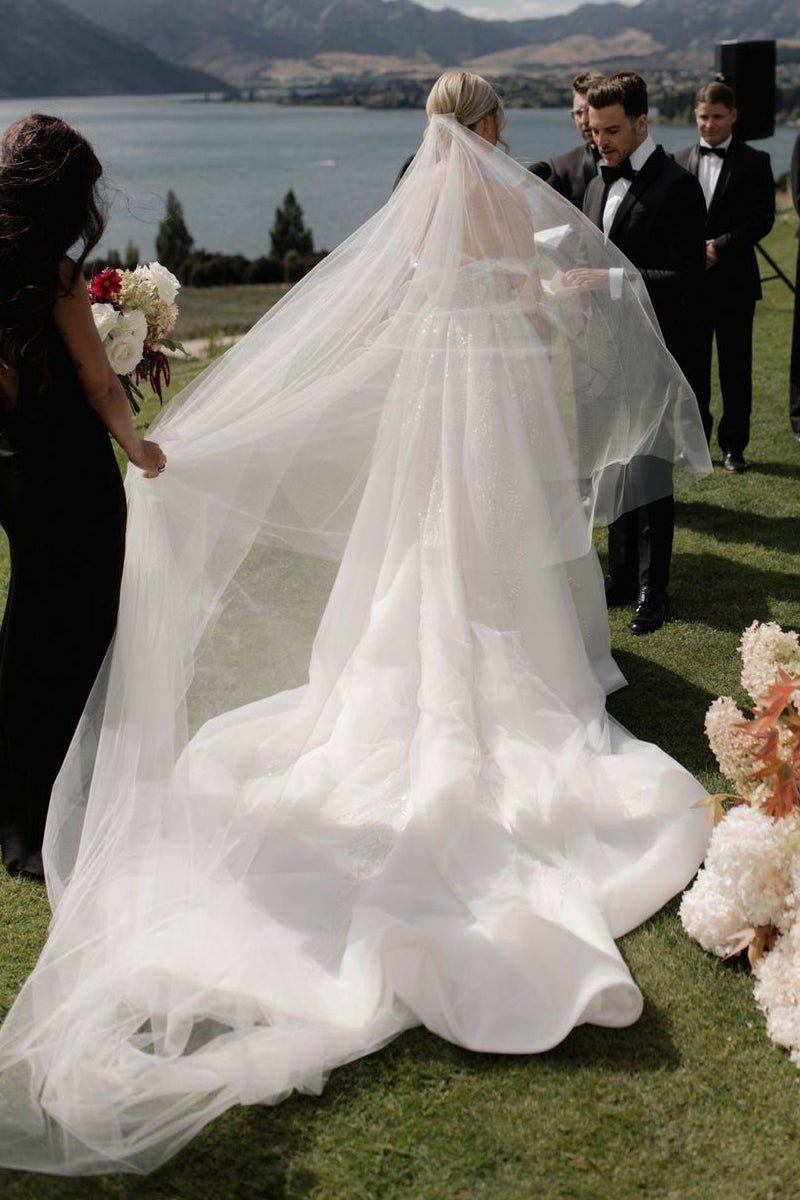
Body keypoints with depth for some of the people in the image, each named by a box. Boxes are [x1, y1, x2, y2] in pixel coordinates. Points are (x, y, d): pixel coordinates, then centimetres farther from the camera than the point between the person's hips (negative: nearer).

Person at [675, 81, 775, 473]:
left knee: (735, 367, 3)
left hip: (734, 280, -2)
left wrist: (720, 245, -17)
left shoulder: (754, 163, 1)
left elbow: (763, 218, -7)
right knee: (692, 365, 8)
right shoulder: (680, 161, 8)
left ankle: (733, 445, 12)